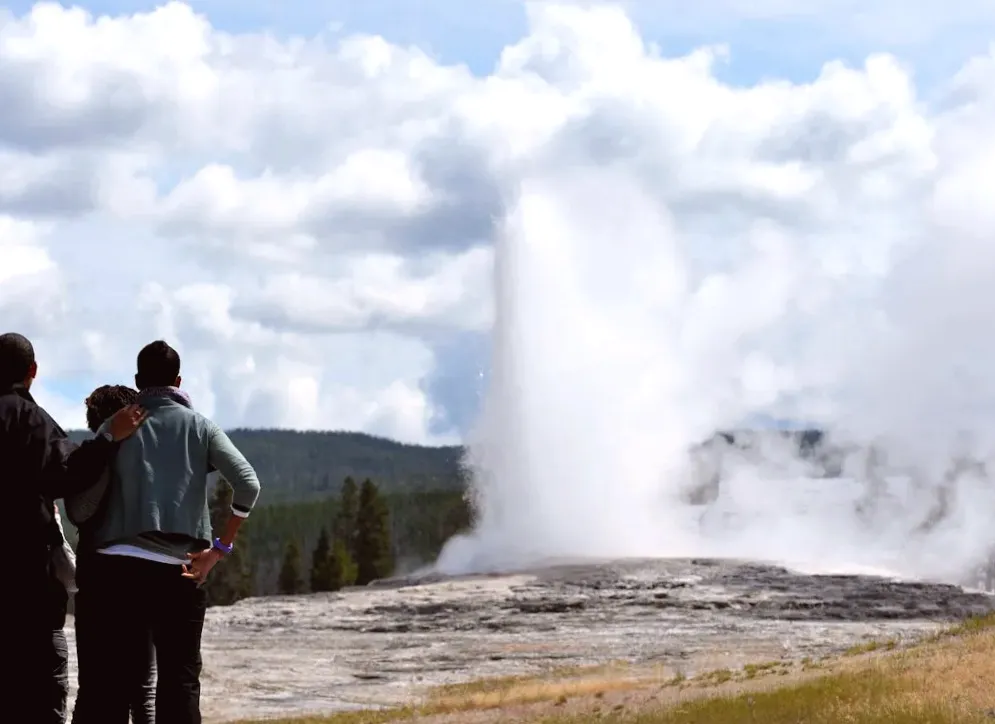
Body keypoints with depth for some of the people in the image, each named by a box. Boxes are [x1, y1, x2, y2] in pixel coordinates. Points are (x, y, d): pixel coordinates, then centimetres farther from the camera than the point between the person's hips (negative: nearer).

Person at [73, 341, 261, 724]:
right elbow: (248, 484, -5)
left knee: (111, 680, 5)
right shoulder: (198, 426, 6)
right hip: (178, 571, 0)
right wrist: (220, 548, -1)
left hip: (116, 567, 1)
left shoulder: (116, 427, 5)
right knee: (180, 681, 6)